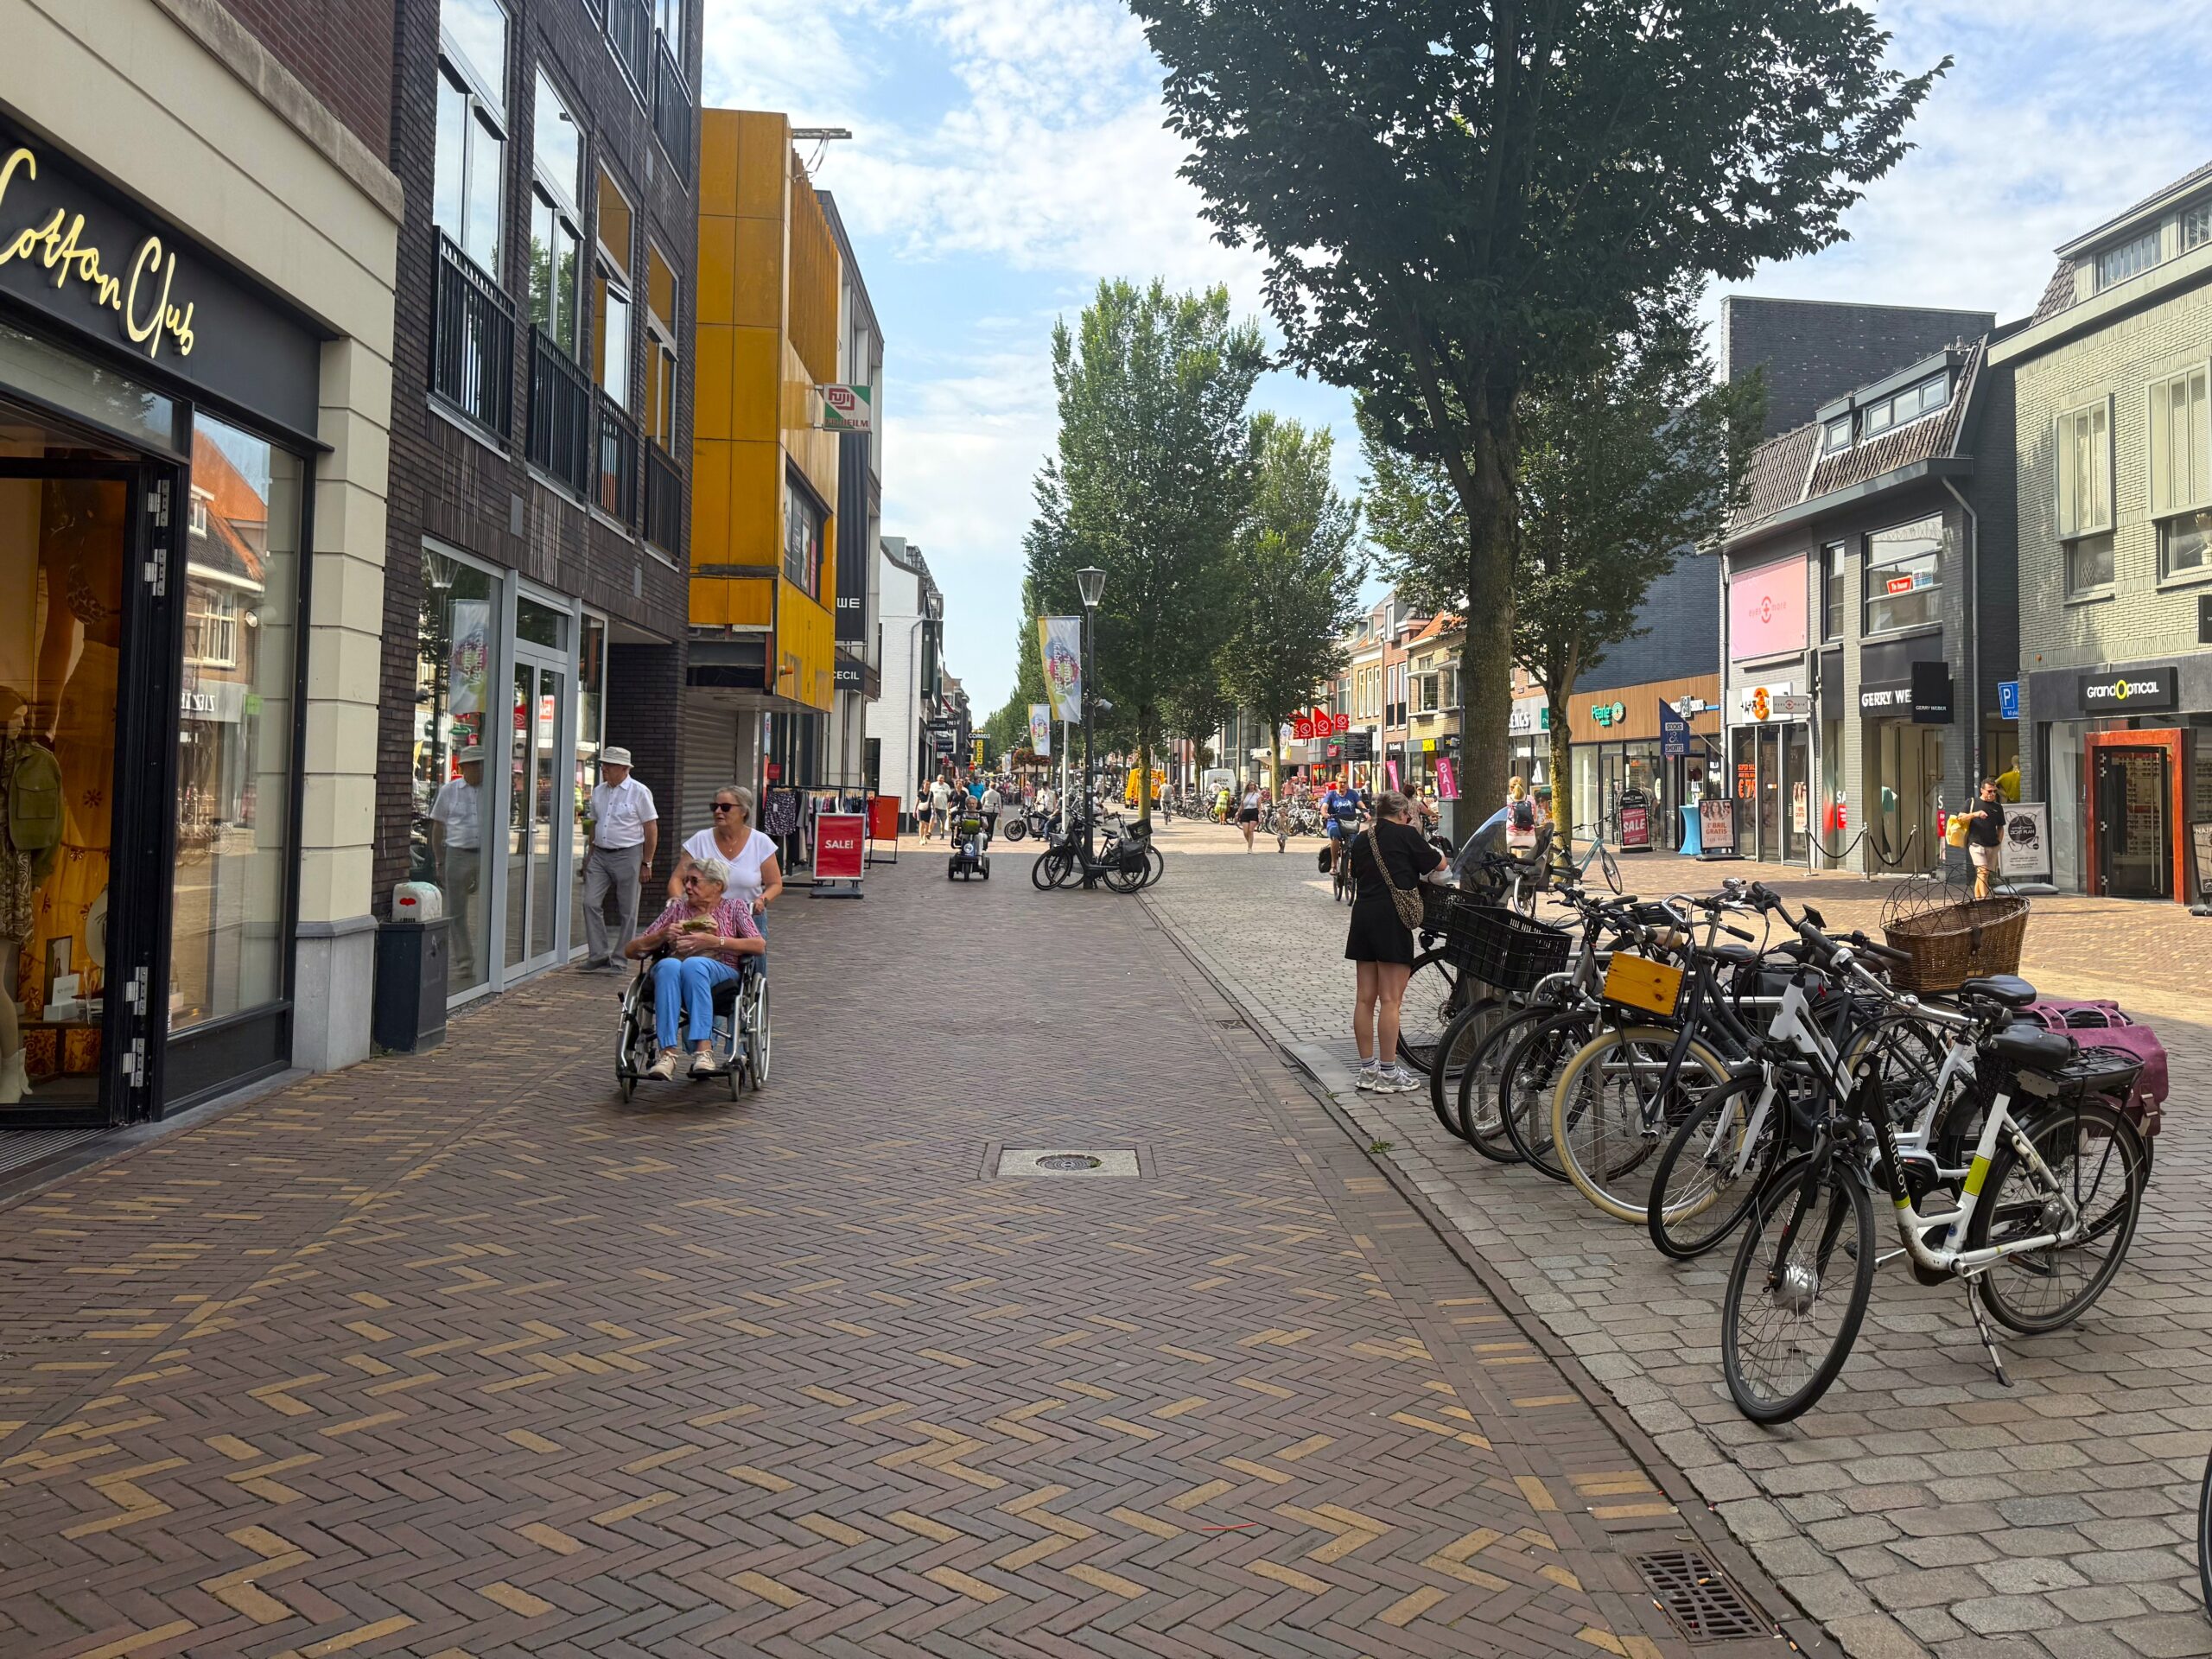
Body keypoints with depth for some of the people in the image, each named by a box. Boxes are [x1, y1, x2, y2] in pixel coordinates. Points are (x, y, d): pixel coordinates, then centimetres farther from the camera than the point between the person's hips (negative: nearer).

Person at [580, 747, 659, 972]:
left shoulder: (639, 792, -7)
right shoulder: (599, 791, 10)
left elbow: (651, 829, -7)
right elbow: (594, 824, 19)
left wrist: (646, 863, -9)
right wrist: (591, 855, 14)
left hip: (627, 855, -5)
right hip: (600, 855, 5)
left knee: (627, 911, 1)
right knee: (591, 903, -3)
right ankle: (598, 955, 4)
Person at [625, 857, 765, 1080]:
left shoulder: (733, 908, 18)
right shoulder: (677, 908, 25)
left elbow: (759, 945, -1)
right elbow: (631, 950, 22)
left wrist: (712, 941, -9)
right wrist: (662, 935, 2)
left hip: (721, 972, -2)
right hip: (672, 973, 2)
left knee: (693, 964, -37)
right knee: (668, 965, -35)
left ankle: (704, 1049, -46)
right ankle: (668, 1052, -45)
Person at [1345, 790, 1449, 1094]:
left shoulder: (1361, 841, 13)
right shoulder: (1406, 834, -3)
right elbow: (1438, 864, 6)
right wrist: (1434, 850, 28)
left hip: (1362, 914, 7)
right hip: (1392, 917, -7)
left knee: (1365, 997, 10)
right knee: (1390, 1000, -4)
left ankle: (1367, 1069, 17)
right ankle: (1388, 1074, -2)